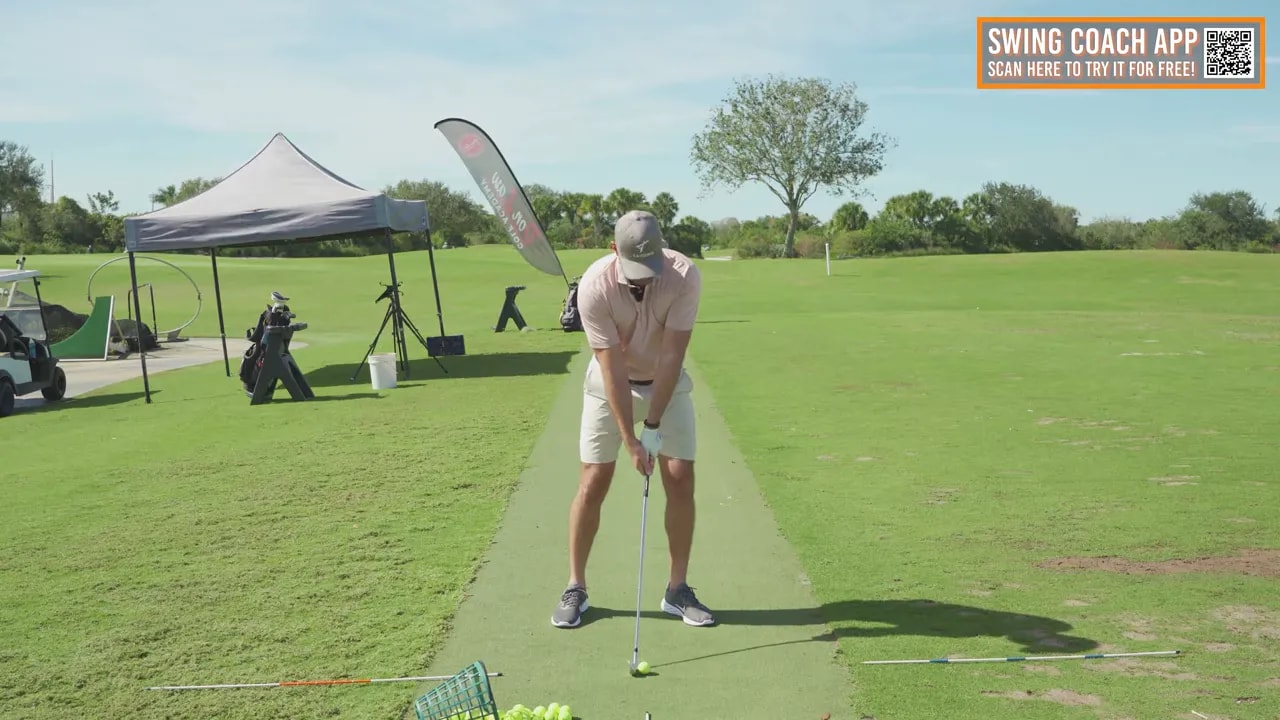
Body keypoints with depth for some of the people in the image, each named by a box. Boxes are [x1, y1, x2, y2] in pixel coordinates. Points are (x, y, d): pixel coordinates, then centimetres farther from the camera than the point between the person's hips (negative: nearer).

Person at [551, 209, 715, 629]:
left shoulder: (685, 276, -26)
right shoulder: (594, 286, -28)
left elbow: (671, 356, -23)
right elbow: (612, 368, -26)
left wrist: (653, 426, -22)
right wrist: (630, 441, -25)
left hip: (667, 382, 1)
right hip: (609, 384, -1)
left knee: (681, 479, -5)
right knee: (593, 483, -4)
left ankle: (678, 589, 9)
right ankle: (575, 588, 11)